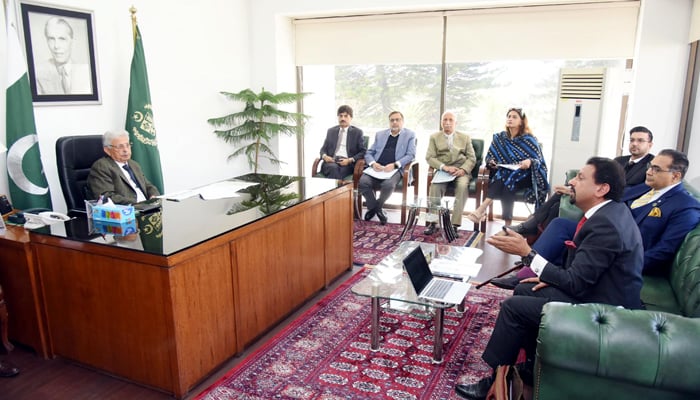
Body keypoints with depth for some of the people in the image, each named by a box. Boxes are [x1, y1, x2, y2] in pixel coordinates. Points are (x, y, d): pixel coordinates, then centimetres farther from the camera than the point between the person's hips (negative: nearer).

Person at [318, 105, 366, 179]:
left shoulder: (357, 132, 12)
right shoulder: (331, 131, 21)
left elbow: (363, 152, 5)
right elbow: (323, 149, 22)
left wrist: (350, 160, -11)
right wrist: (324, 156, -3)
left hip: (347, 163, -2)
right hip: (331, 161, 2)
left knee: (342, 169, -37)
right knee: (333, 168, -35)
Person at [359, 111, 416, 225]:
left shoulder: (410, 135, 12)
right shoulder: (380, 134, 21)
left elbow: (410, 155, 1)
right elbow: (369, 153, 17)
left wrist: (394, 165, -15)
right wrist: (373, 163, -6)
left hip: (395, 169, -3)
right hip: (377, 168, 3)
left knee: (388, 184, -35)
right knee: (362, 181, -27)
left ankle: (375, 208, -5)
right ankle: (374, 208, -1)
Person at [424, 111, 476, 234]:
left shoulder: (465, 137, 16)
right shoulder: (434, 137, 13)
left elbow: (472, 158, 8)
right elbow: (429, 157, 2)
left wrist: (463, 170, -13)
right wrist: (444, 167, -16)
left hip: (461, 171, 0)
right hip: (442, 170, 0)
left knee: (463, 186, -33)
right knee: (435, 185, -33)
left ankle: (455, 224, -33)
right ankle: (433, 222, -26)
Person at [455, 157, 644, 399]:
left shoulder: (604, 224, -26)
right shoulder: (613, 210, 4)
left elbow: (575, 284, -26)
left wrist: (526, 253, -25)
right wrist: (554, 277, 6)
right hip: (598, 290, 10)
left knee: (514, 306, -8)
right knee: (525, 290, 13)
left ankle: (496, 379, 8)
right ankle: (532, 366, 21)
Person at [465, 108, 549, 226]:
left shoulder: (529, 140, 1)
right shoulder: (499, 138, 10)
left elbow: (539, 161, -2)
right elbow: (489, 156, 16)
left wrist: (530, 161, -24)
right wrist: (491, 162, -8)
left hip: (523, 175, -2)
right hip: (503, 173, 2)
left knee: (507, 180, -37)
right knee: (501, 176, -35)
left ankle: (482, 208, -48)